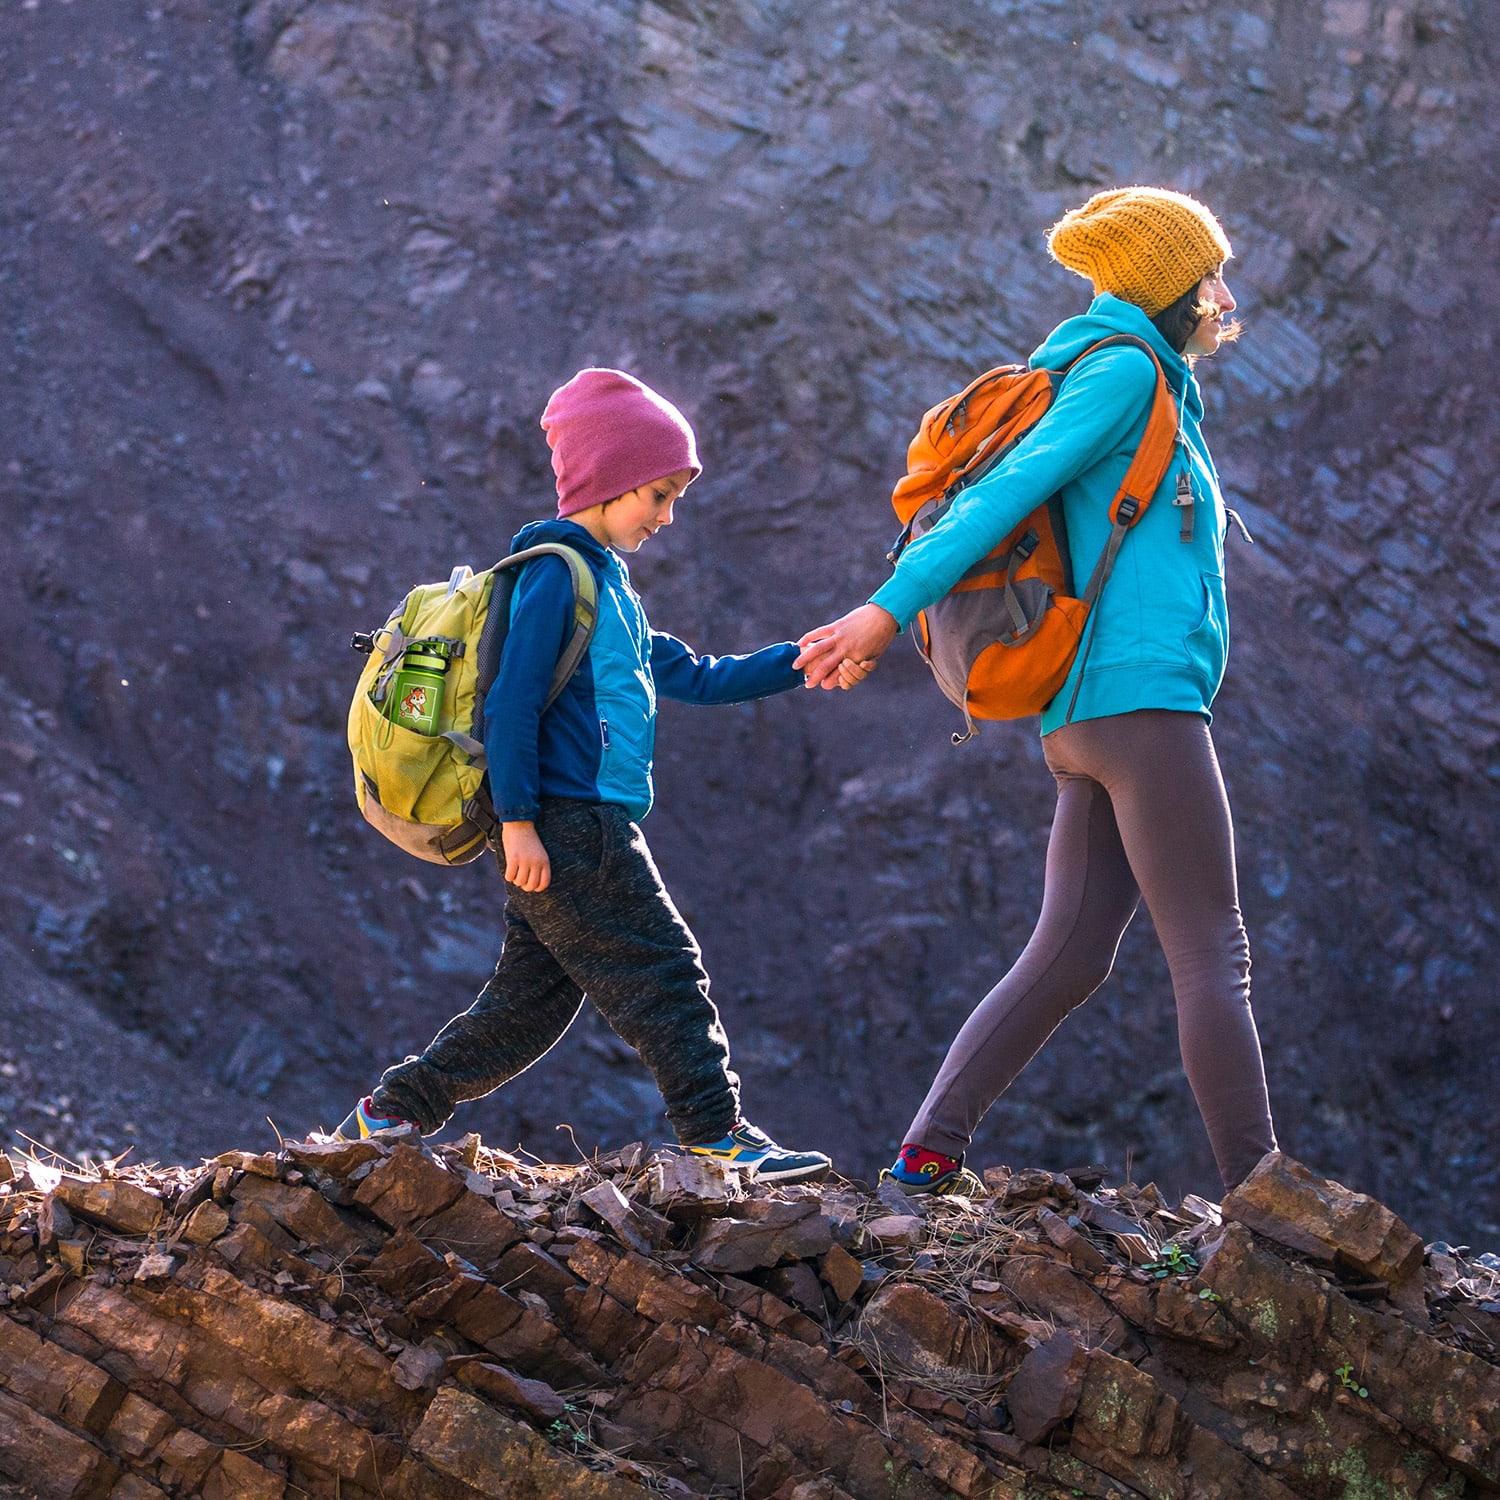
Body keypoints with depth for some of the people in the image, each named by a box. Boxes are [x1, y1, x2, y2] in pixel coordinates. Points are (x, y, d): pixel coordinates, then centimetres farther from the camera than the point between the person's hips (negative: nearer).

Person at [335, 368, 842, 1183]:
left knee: (530, 1000, 10)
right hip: (565, 825, -10)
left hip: (590, 831, 10)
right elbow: (512, 699, -16)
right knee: (662, 970, -8)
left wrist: (798, 661, 14)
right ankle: (719, 1136, -5)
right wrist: (518, 821, -19)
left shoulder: (610, 586, 22)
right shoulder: (555, 574, -10)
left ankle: (388, 1115, 16)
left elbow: (693, 678, 24)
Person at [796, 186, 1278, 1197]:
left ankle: (929, 1155, 0)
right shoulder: (1124, 370, -4)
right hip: (1145, 698, -9)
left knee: (1068, 958, 5)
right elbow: (1012, 486, -13)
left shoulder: (1155, 394, 27)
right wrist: (890, 608, -20)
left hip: (1093, 722, 9)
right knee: (1214, 955, -9)